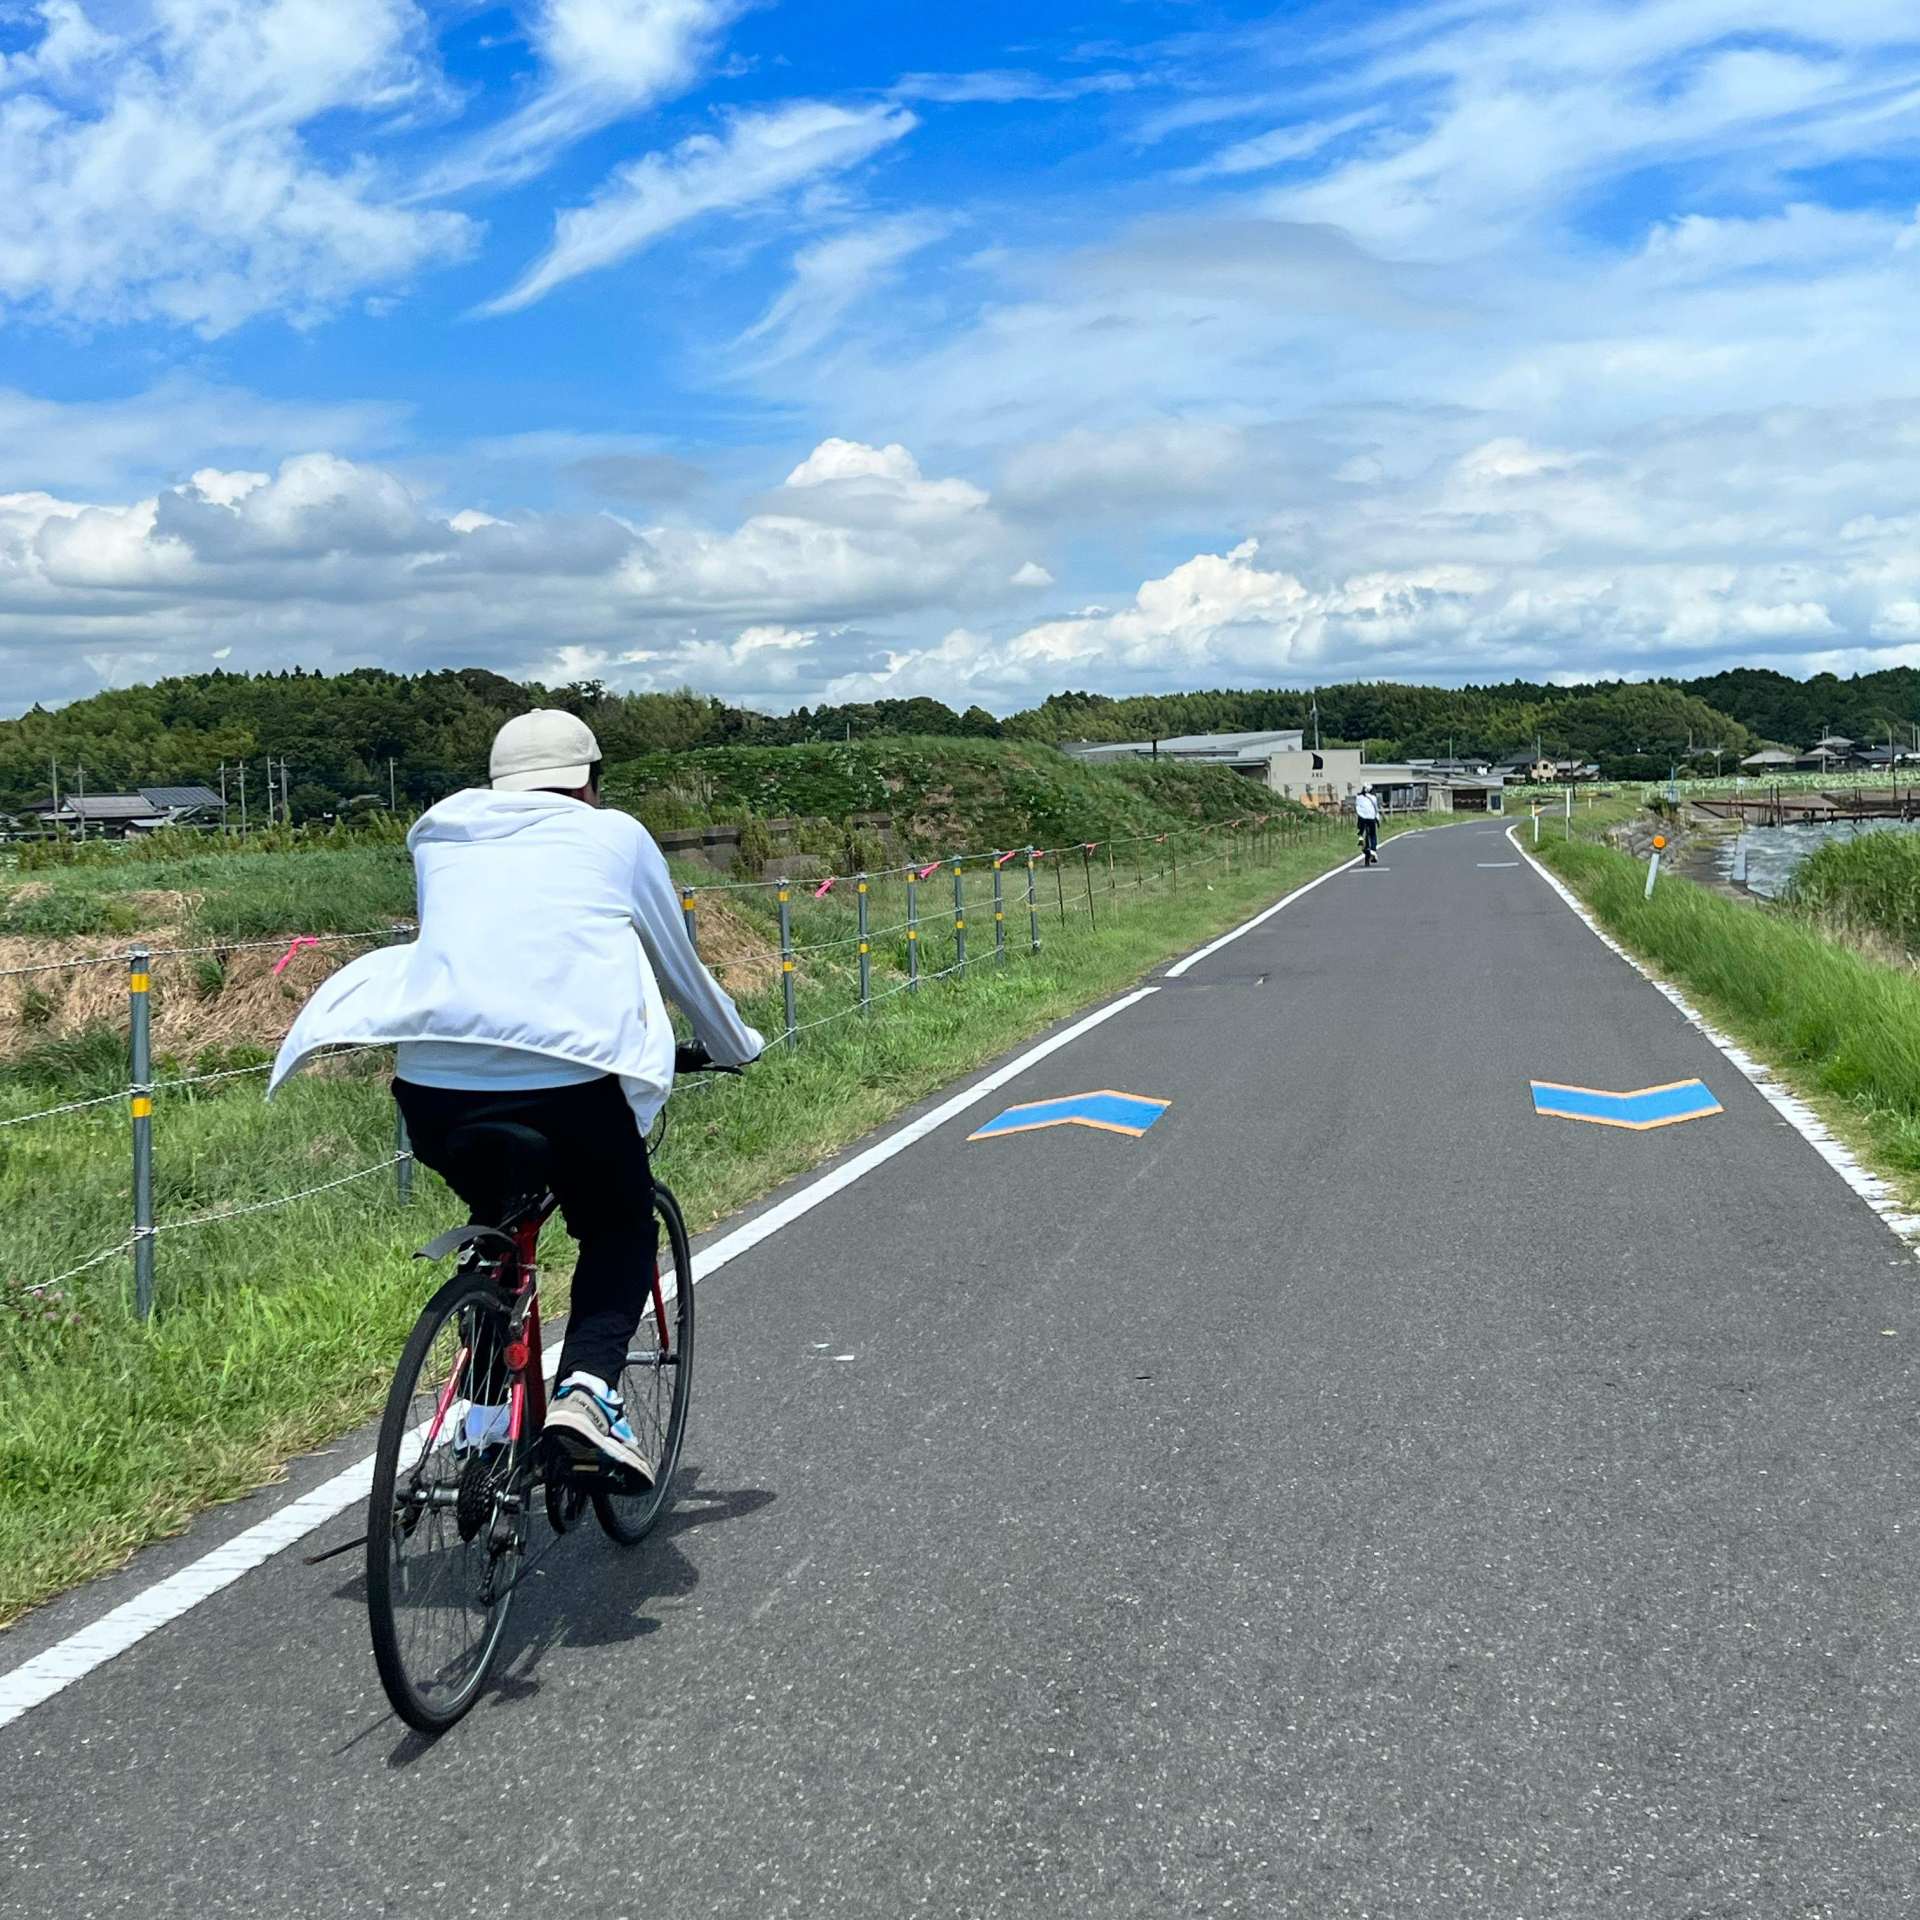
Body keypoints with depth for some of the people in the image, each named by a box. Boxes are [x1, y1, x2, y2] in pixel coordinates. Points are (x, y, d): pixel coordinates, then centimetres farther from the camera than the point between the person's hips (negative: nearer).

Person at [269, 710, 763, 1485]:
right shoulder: (615, 835, 17)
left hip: (435, 1087, 3)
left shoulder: (439, 840, 24)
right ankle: (588, 1388, -3)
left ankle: (489, 1414, 22)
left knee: (496, 1218, 32)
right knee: (621, 1233, 22)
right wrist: (738, 1047, 43)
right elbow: (681, 966, 26)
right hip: (570, 1079, -3)